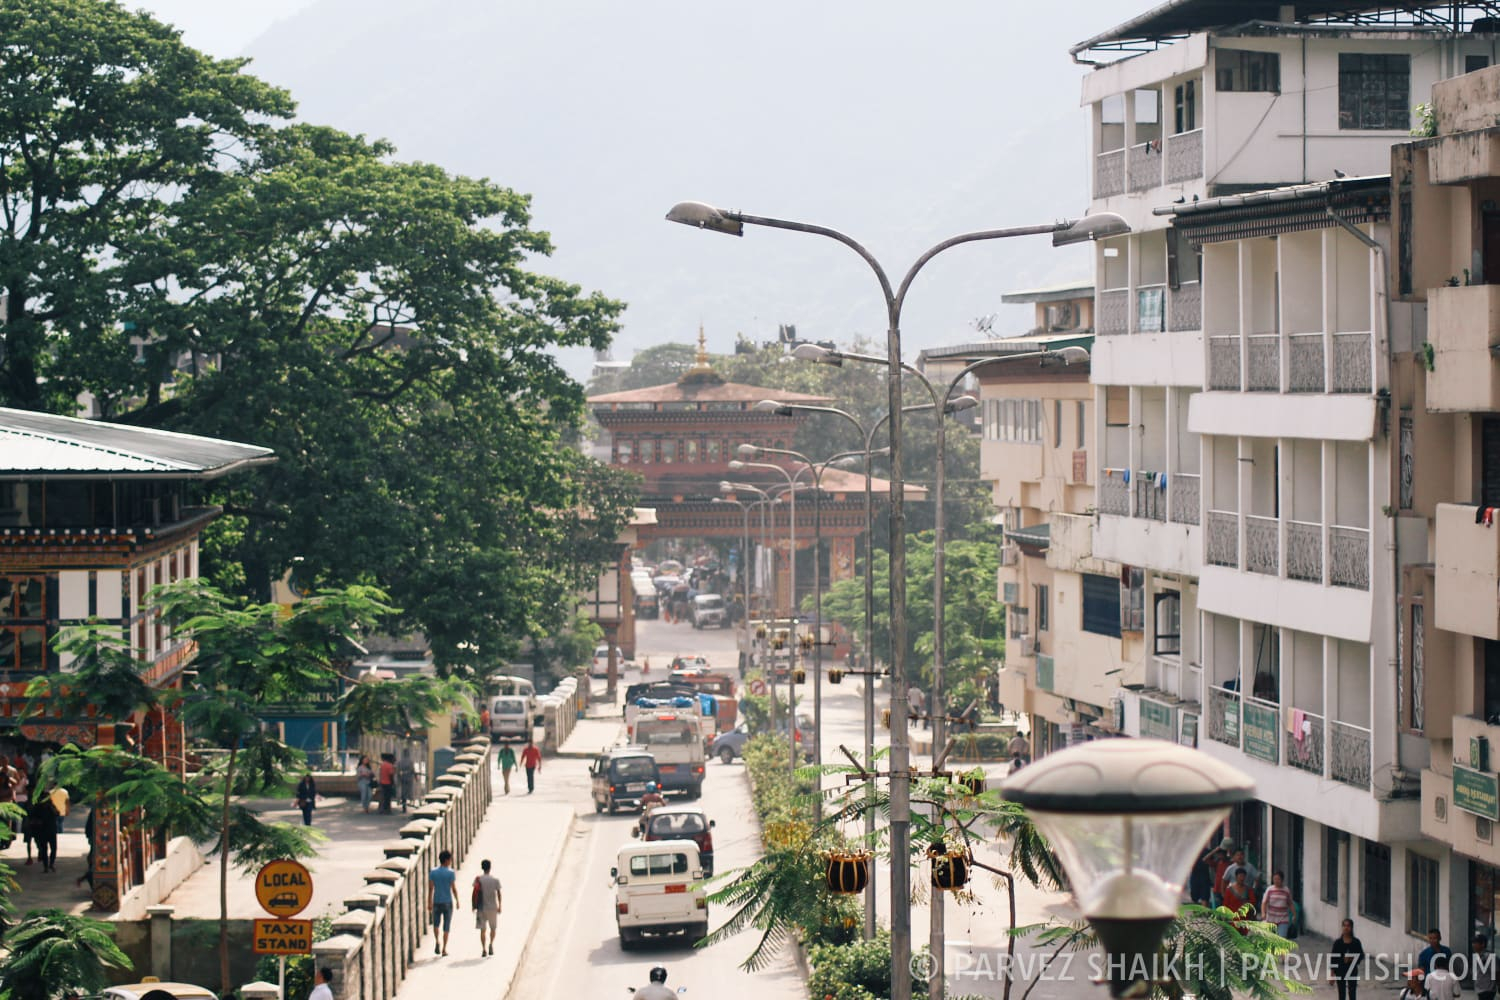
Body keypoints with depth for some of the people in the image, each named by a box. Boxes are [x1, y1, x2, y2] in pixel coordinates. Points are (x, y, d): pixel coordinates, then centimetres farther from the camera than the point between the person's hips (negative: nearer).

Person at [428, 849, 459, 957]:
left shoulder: (432, 872, -1)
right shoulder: (451, 873, -9)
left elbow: (430, 888, -2)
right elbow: (453, 888, -9)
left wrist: (429, 903, 2)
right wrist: (457, 901, 2)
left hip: (436, 902, 2)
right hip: (448, 902, -2)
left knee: (436, 923, 20)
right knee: (446, 927, 6)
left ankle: (437, 941, -2)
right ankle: (444, 949, 5)